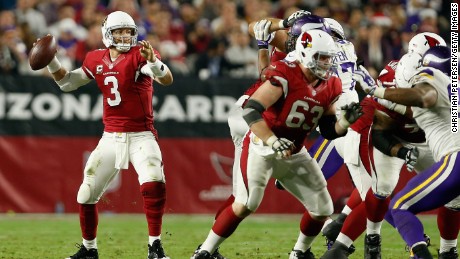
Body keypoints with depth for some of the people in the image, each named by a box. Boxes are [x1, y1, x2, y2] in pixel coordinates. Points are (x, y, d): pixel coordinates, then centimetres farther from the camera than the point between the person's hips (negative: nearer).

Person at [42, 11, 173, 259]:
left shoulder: (140, 55, -11)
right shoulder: (96, 60, 4)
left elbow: (167, 80, -29)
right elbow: (67, 83, 17)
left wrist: (153, 63, -50)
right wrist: (50, 60, 3)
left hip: (141, 136, -5)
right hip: (111, 137, 5)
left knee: (154, 185, -27)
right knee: (87, 194, 7)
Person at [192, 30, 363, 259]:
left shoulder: (330, 87, -1)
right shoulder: (285, 76, -22)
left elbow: (330, 131, 4)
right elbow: (250, 111, -29)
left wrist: (346, 120, -17)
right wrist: (273, 142, -37)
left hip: (294, 154, 7)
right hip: (261, 147, -7)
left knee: (322, 209, 5)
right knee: (246, 204, -20)